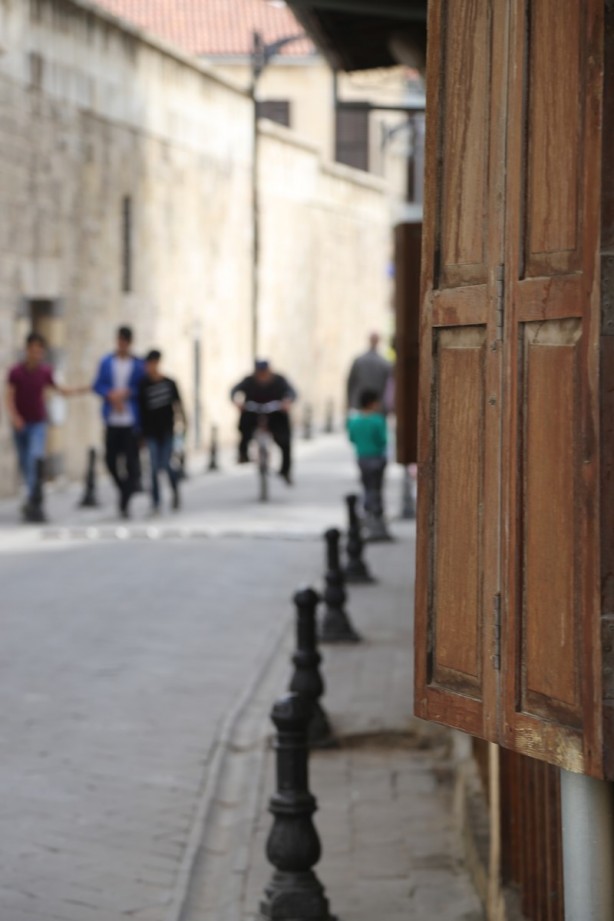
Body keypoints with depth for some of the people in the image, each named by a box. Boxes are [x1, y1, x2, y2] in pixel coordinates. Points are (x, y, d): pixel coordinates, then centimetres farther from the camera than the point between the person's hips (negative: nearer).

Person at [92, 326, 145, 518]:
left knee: (131, 462, -6)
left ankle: (124, 503, -2)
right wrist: (110, 394, -11)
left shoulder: (138, 365, 2)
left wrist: (127, 393, -14)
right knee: (111, 459, 3)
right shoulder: (106, 363, 7)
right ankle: (125, 490, 28)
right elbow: (97, 386, 7)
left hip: (132, 421, -2)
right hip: (112, 420, 2)